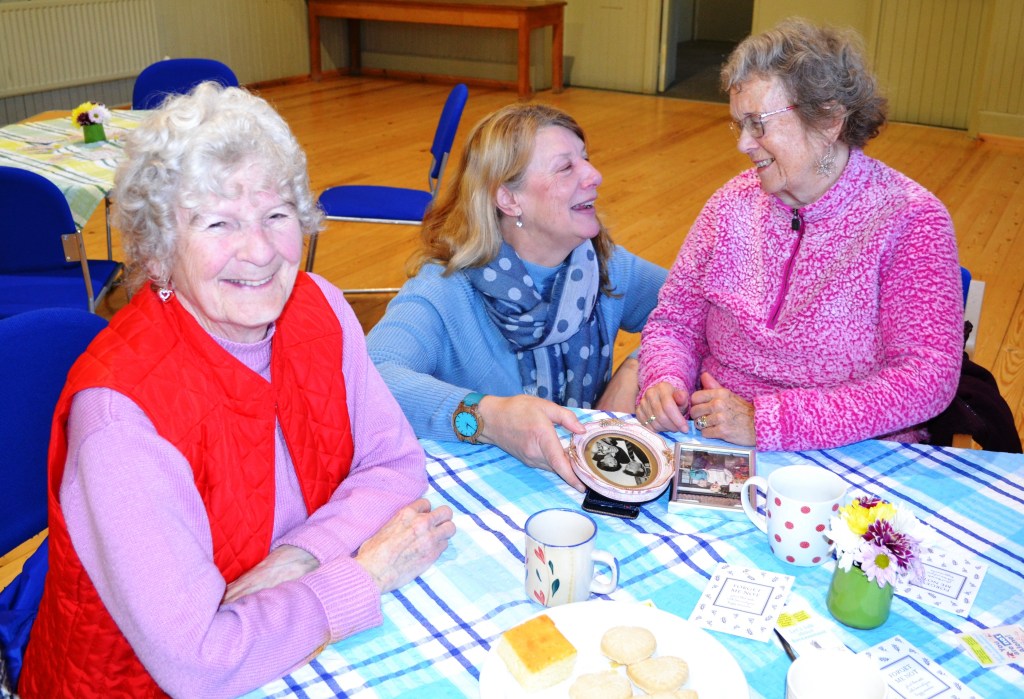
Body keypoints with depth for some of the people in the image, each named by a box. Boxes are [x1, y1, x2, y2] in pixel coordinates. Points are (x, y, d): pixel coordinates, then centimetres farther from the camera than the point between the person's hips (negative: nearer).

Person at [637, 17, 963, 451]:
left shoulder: (909, 218, -10)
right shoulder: (734, 201, 4)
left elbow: (926, 378, -18)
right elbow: (675, 322, 8)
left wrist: (766, 421, -24)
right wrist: (664, 381, -15)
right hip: (711, 446, 3)